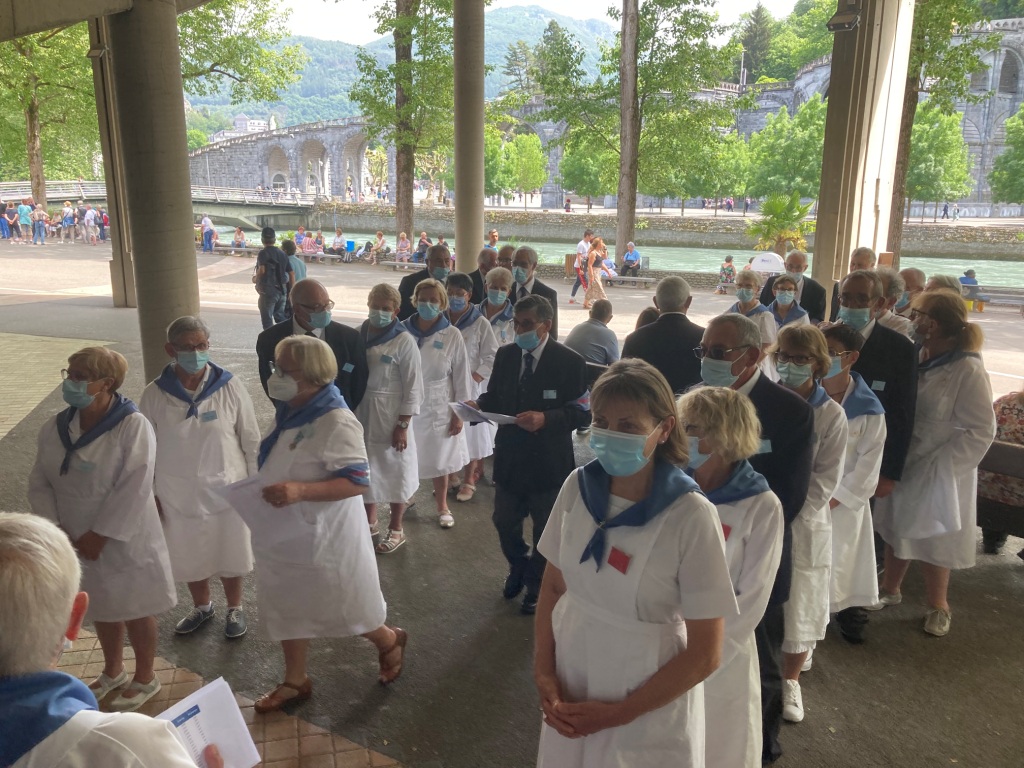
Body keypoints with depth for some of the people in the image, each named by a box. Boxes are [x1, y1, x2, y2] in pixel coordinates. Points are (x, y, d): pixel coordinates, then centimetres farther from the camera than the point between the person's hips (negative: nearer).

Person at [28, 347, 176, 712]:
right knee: (102, 607, 23)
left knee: (135, 608, 12)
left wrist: (99, 535, -20)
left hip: (124, 539, -5)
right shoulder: (55, 427, -3)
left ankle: (145, 677, 33)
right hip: (75, 540, 6)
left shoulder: (133, 426, -22)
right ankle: (113, 671, 45)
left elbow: (133, 488, -23)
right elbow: (40, 482, 3)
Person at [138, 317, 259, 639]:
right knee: (190, 557, 20)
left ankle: (235, 608, 40)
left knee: (230, 555, 15)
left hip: (226, 491, -1)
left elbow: (251, 440, -5)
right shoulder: (154, 394, -10)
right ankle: (202, 607, 46)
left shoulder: (229, 387, -14)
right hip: (178, 495, 2)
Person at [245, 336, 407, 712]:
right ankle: (295, 681, 38)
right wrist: (266, 490, 2)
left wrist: (301, 491, -35)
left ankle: (391, 642, 39)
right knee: (287, 607, 19)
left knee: (341, 608, 11)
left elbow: (358, 482, -26)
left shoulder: (336, 421, -24)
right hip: (284, 534, 8)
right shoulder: (289, 412, 2)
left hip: (322, 537, -8)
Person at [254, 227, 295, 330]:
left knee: (267, 321, 3)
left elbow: (262, 270, -26)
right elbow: (291, 273, 8)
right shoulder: (282, 253, 9)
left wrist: (255, 279, -7)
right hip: (282, 291, 6)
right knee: (280, 317, 16)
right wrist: (291, 291, 13)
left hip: (268, 291, -6)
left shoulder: (263, 253, -10)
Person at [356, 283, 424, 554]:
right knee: (365, 467, 17)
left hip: (390, 415, -4)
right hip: (361, 411, 5)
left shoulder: (404, 341, -13)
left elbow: (412, 387, -12)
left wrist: (403, 425, -13)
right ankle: (370, 521, 39)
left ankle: (396, 529, 27)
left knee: (394, 471, 9)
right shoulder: (358, 334, -1)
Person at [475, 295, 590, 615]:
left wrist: (546, 419, -28)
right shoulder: (505, 355, 1)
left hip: (548, 461, -4)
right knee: (504, 521, 16)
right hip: (510, 456, 4)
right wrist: (478, 406, -13)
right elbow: (494, 397, 9)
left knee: (545, 529, 13)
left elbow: (583, 413, -14)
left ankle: (538, 586, 37)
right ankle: (519, 567, 48)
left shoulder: (569, 361, -14)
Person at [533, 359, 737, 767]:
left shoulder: (692, 516, -21)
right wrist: (543, 672, -7)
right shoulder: (577, 486, -10)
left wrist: (618, 714, -13)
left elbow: (705, 654, -15)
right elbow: (552, 586, 3)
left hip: (648, 718, -4)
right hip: (569, 694, 4)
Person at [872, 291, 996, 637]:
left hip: (939, 472, -5)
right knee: (896, 527, 18)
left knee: (933, 537, 12)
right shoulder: (916, 356, -6)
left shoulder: (967, 369, -21)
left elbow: (981, 431, -18)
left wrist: (939, 466, -19)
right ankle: (889, 589, 39)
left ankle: (938, 606, 34)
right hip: (903, 462, 5)